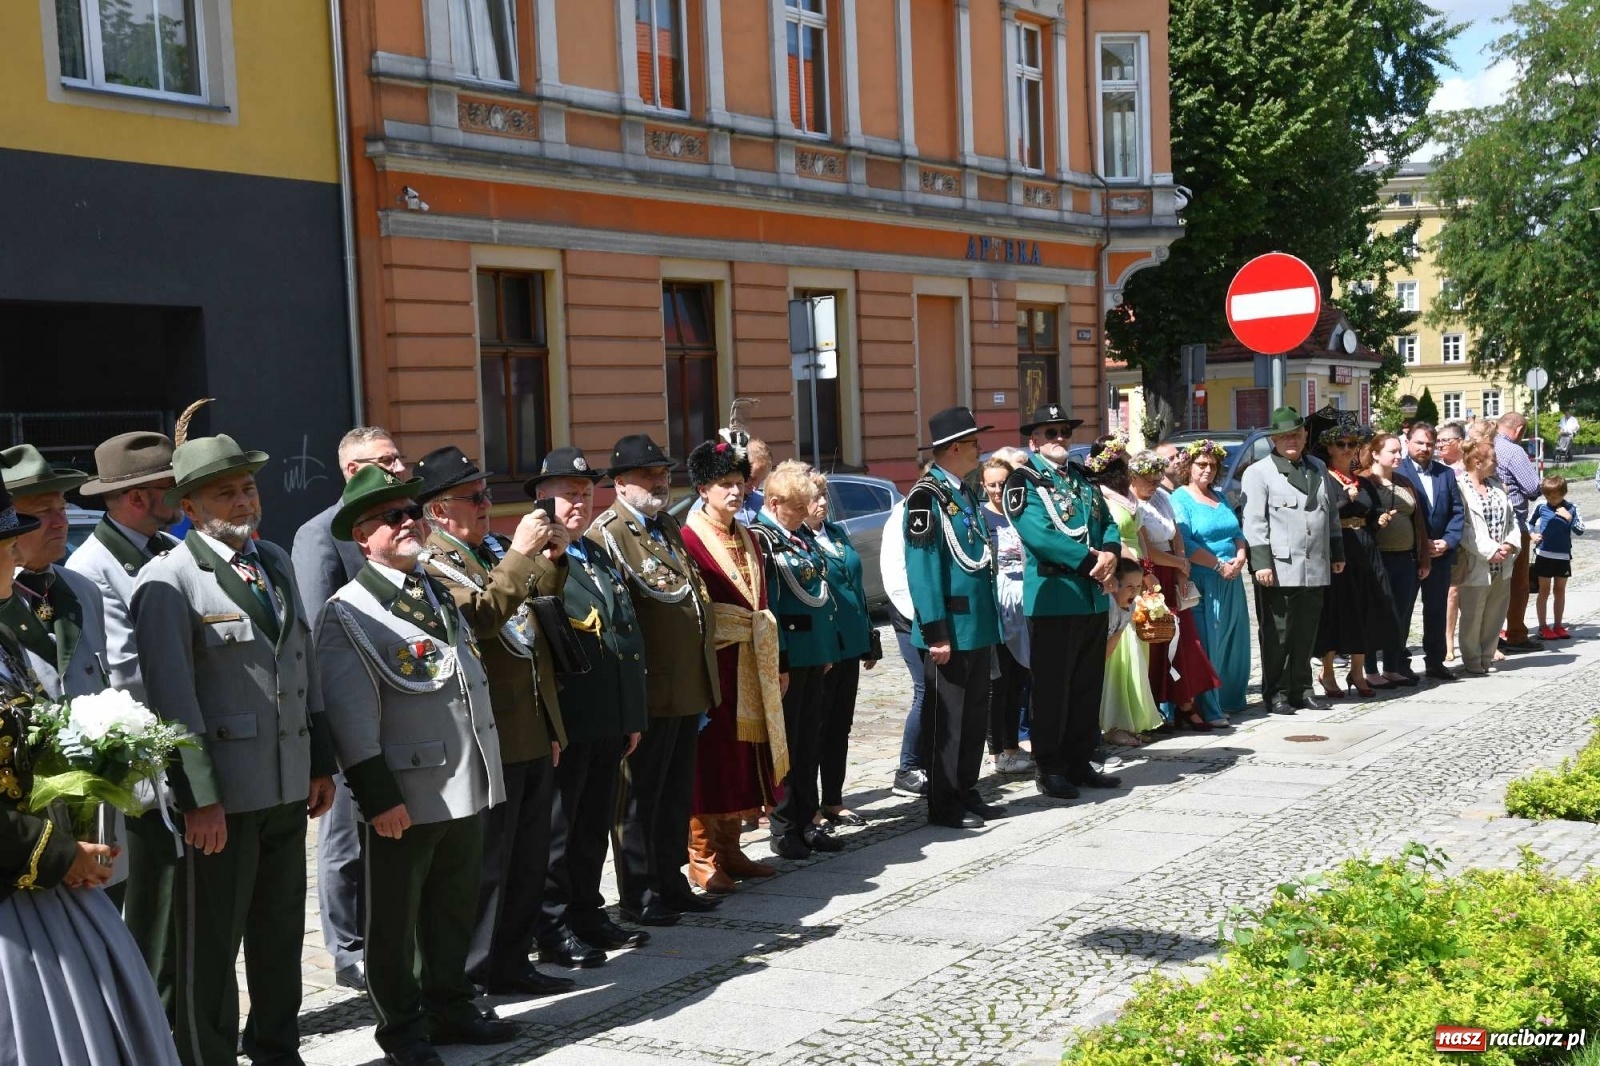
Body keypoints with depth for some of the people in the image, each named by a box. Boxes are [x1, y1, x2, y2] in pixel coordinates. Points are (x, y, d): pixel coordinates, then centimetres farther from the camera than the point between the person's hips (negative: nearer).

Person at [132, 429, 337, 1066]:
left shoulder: (276, 561, 11)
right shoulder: (167, 582, -11)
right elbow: (171, 698, -15)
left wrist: (322, 763, 15)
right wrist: (199, 797, -18)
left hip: (289, 787, 7)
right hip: (219, 796, -7)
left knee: (281, 933, 18)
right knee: (210, 944, 4)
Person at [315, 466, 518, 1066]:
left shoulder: (443, 593, 14)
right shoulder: (348, 614, -10)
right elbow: (352, 720, -15)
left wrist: (487, 769, 19)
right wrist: (379, 798, -18)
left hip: (465, 789, 7)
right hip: (404, 798, -7)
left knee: (455, 911, 17)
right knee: (395, 921, 7)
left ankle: (450, 1009, 32)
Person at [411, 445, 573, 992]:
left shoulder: (493, 552, 15)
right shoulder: (432, 563, -11)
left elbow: (534, 609, 29)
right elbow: (478, 616, -28)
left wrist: (552, 559, 12)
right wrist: (521, 554, -27)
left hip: (533, 735, 9)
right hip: (490, 739, -9)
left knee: (529, 860, 14)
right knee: (487, 863, 0)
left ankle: (512, 963, 25)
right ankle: (475, 976, 11)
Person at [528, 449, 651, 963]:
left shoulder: (602, 557, 17)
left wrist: (633, 715, 15)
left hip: (609, 722, 8)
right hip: (563, 724, -8)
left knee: (595, 824, 15)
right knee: (557, 828, 3)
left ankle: (587, 913, 26)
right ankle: (552, 925, 13)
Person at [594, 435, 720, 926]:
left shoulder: (669, 527, 17)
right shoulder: (607, 533, -11)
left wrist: (704, 682, 20)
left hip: (687, 689, 9)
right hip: (648, 693, -9)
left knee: (677, 794, 16)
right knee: (640, 797, 2)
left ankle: (670, 883, 27)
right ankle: (638, 897, 11)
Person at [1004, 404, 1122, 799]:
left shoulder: (1083, 478, 17)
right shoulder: (1023, 481, -6)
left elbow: (1108, 523, 15)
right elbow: (1038, 535, -18)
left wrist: (1110, 553, -8)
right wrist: (1090, 559, -18)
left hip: (1094, 598, 7)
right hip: (1052, 599, -7)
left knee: (1088, 685, 12)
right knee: (1051, 688, -1)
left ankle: (1079, 762, 21)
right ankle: (1048, 768, 7)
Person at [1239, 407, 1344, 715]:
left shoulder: (1318, 469, 18)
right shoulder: (1258, 473, -1)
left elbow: (1332, 514, 24)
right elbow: (1253, 522, -8)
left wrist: (1337, 554, 20)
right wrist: (1261, 563, -15)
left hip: (1316, 568, 5)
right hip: (1279, 569, -5)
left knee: (1306, 634, 11)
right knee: (1277, 636, 0)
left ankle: (1301, 690, 20)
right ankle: (1275, 694, 8)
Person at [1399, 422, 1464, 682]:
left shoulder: (1446, 473, 12)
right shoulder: (1396, 472, -6)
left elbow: (1457, 511, 9)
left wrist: (1447, 542, -6)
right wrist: (1421, 544, -14)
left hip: (1440, 552, 5)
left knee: (1437, 610, 10)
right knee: (1402, 610, 2)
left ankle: (1435, 662, 19)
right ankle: (1399, 664, 8)